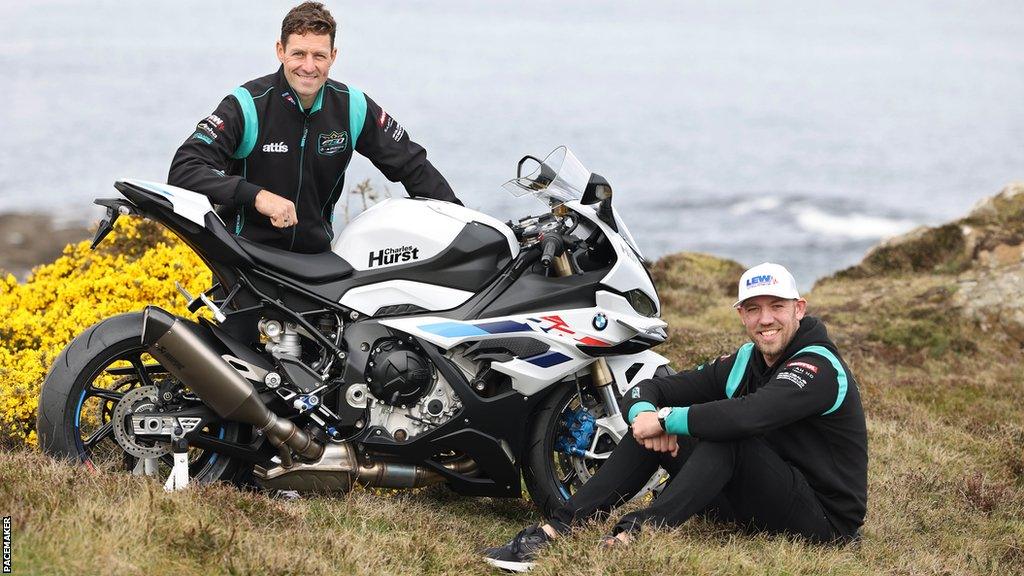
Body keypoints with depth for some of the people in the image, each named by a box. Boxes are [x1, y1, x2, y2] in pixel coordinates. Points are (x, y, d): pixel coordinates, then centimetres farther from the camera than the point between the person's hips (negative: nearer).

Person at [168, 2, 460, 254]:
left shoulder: (352, 106, 1)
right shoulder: (247, 105, -13)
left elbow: (409, 161, 12)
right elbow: (183, 170, -22)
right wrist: (256, 195, -35)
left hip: (317, 254, 4)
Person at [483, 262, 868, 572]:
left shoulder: (818, 367, -16)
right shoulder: (745, 362, 9)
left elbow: (750, 415, -37)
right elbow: (646, 390, 7)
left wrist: (666, 418, -25)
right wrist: (645, 414, -19)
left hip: (825, 518, -8)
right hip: (756, 508, 8)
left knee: (728, 432, -31)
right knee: (649, 429, -4)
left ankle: (635, 534, -42)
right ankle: (555, 531, -17)